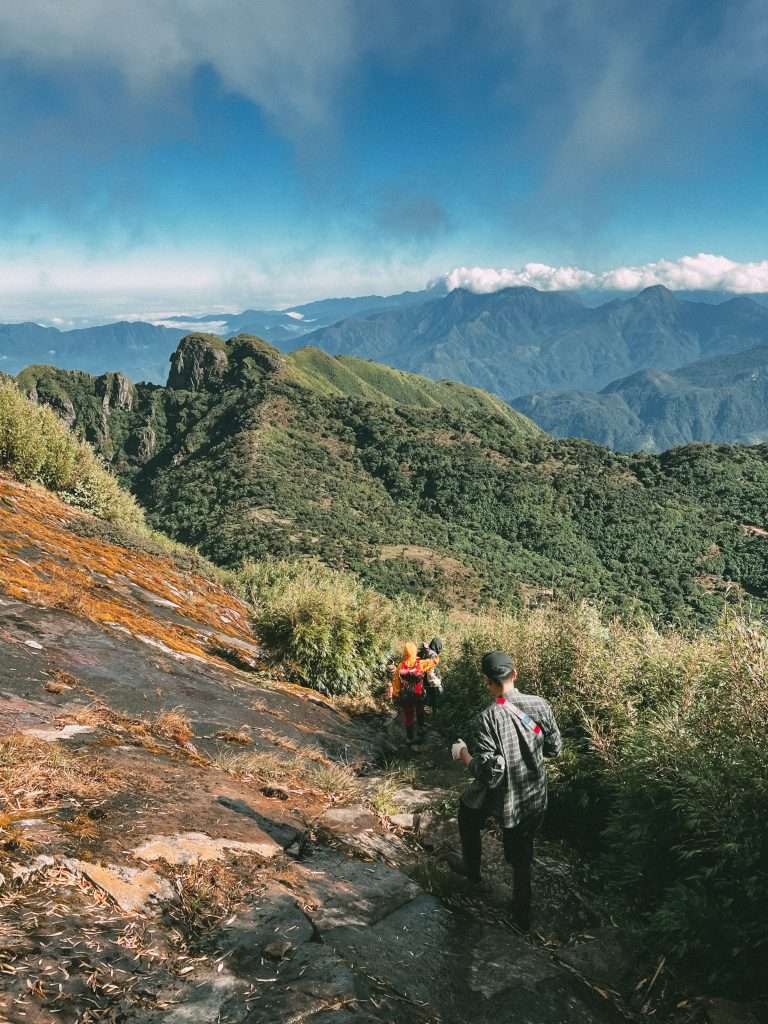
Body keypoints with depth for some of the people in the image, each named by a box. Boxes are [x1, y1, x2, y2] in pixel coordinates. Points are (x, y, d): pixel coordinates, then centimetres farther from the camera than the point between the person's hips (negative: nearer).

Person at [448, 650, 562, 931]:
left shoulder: (488, 719, -29)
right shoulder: (540, 705, -14)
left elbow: (488, 773, -28)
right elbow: (554, 749, -1)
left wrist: (463, 754, -11)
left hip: (499, 799, -3)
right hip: (535, 797, 4)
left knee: (467, 814, 29)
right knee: (522, 853, 23)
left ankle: (472, 868, 49)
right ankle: (522, 913, 34)